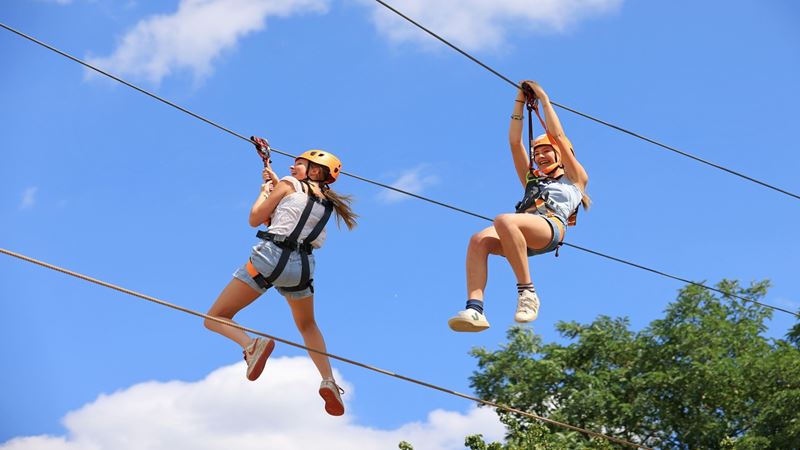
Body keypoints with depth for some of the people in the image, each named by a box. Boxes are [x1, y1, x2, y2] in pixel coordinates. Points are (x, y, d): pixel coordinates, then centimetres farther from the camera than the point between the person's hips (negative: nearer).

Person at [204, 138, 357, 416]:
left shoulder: (288, 185, 4)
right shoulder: (326, 202, 19)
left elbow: (255, 219, 9)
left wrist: (264, 190, 24)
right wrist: (274, 182, 40)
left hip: (271, 255, -5)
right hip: (303, 265, 6)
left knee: (215, 318, 3)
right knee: (307, 326, 32)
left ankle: (252, 344, -28)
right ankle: (329, 381, 11)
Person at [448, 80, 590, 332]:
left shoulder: (575, 179, 30)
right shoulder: (531, 179, 42)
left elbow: (558, 136, 23)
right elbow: (515, 143, 36)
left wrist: (544, 100, 30)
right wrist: (520, 102, 35)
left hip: (551, 226, -5)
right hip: (526, 236, 5)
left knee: (504, 221, -37)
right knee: (479, 240, -29)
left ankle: (527, 292, -35)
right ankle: (475, 309, -44)